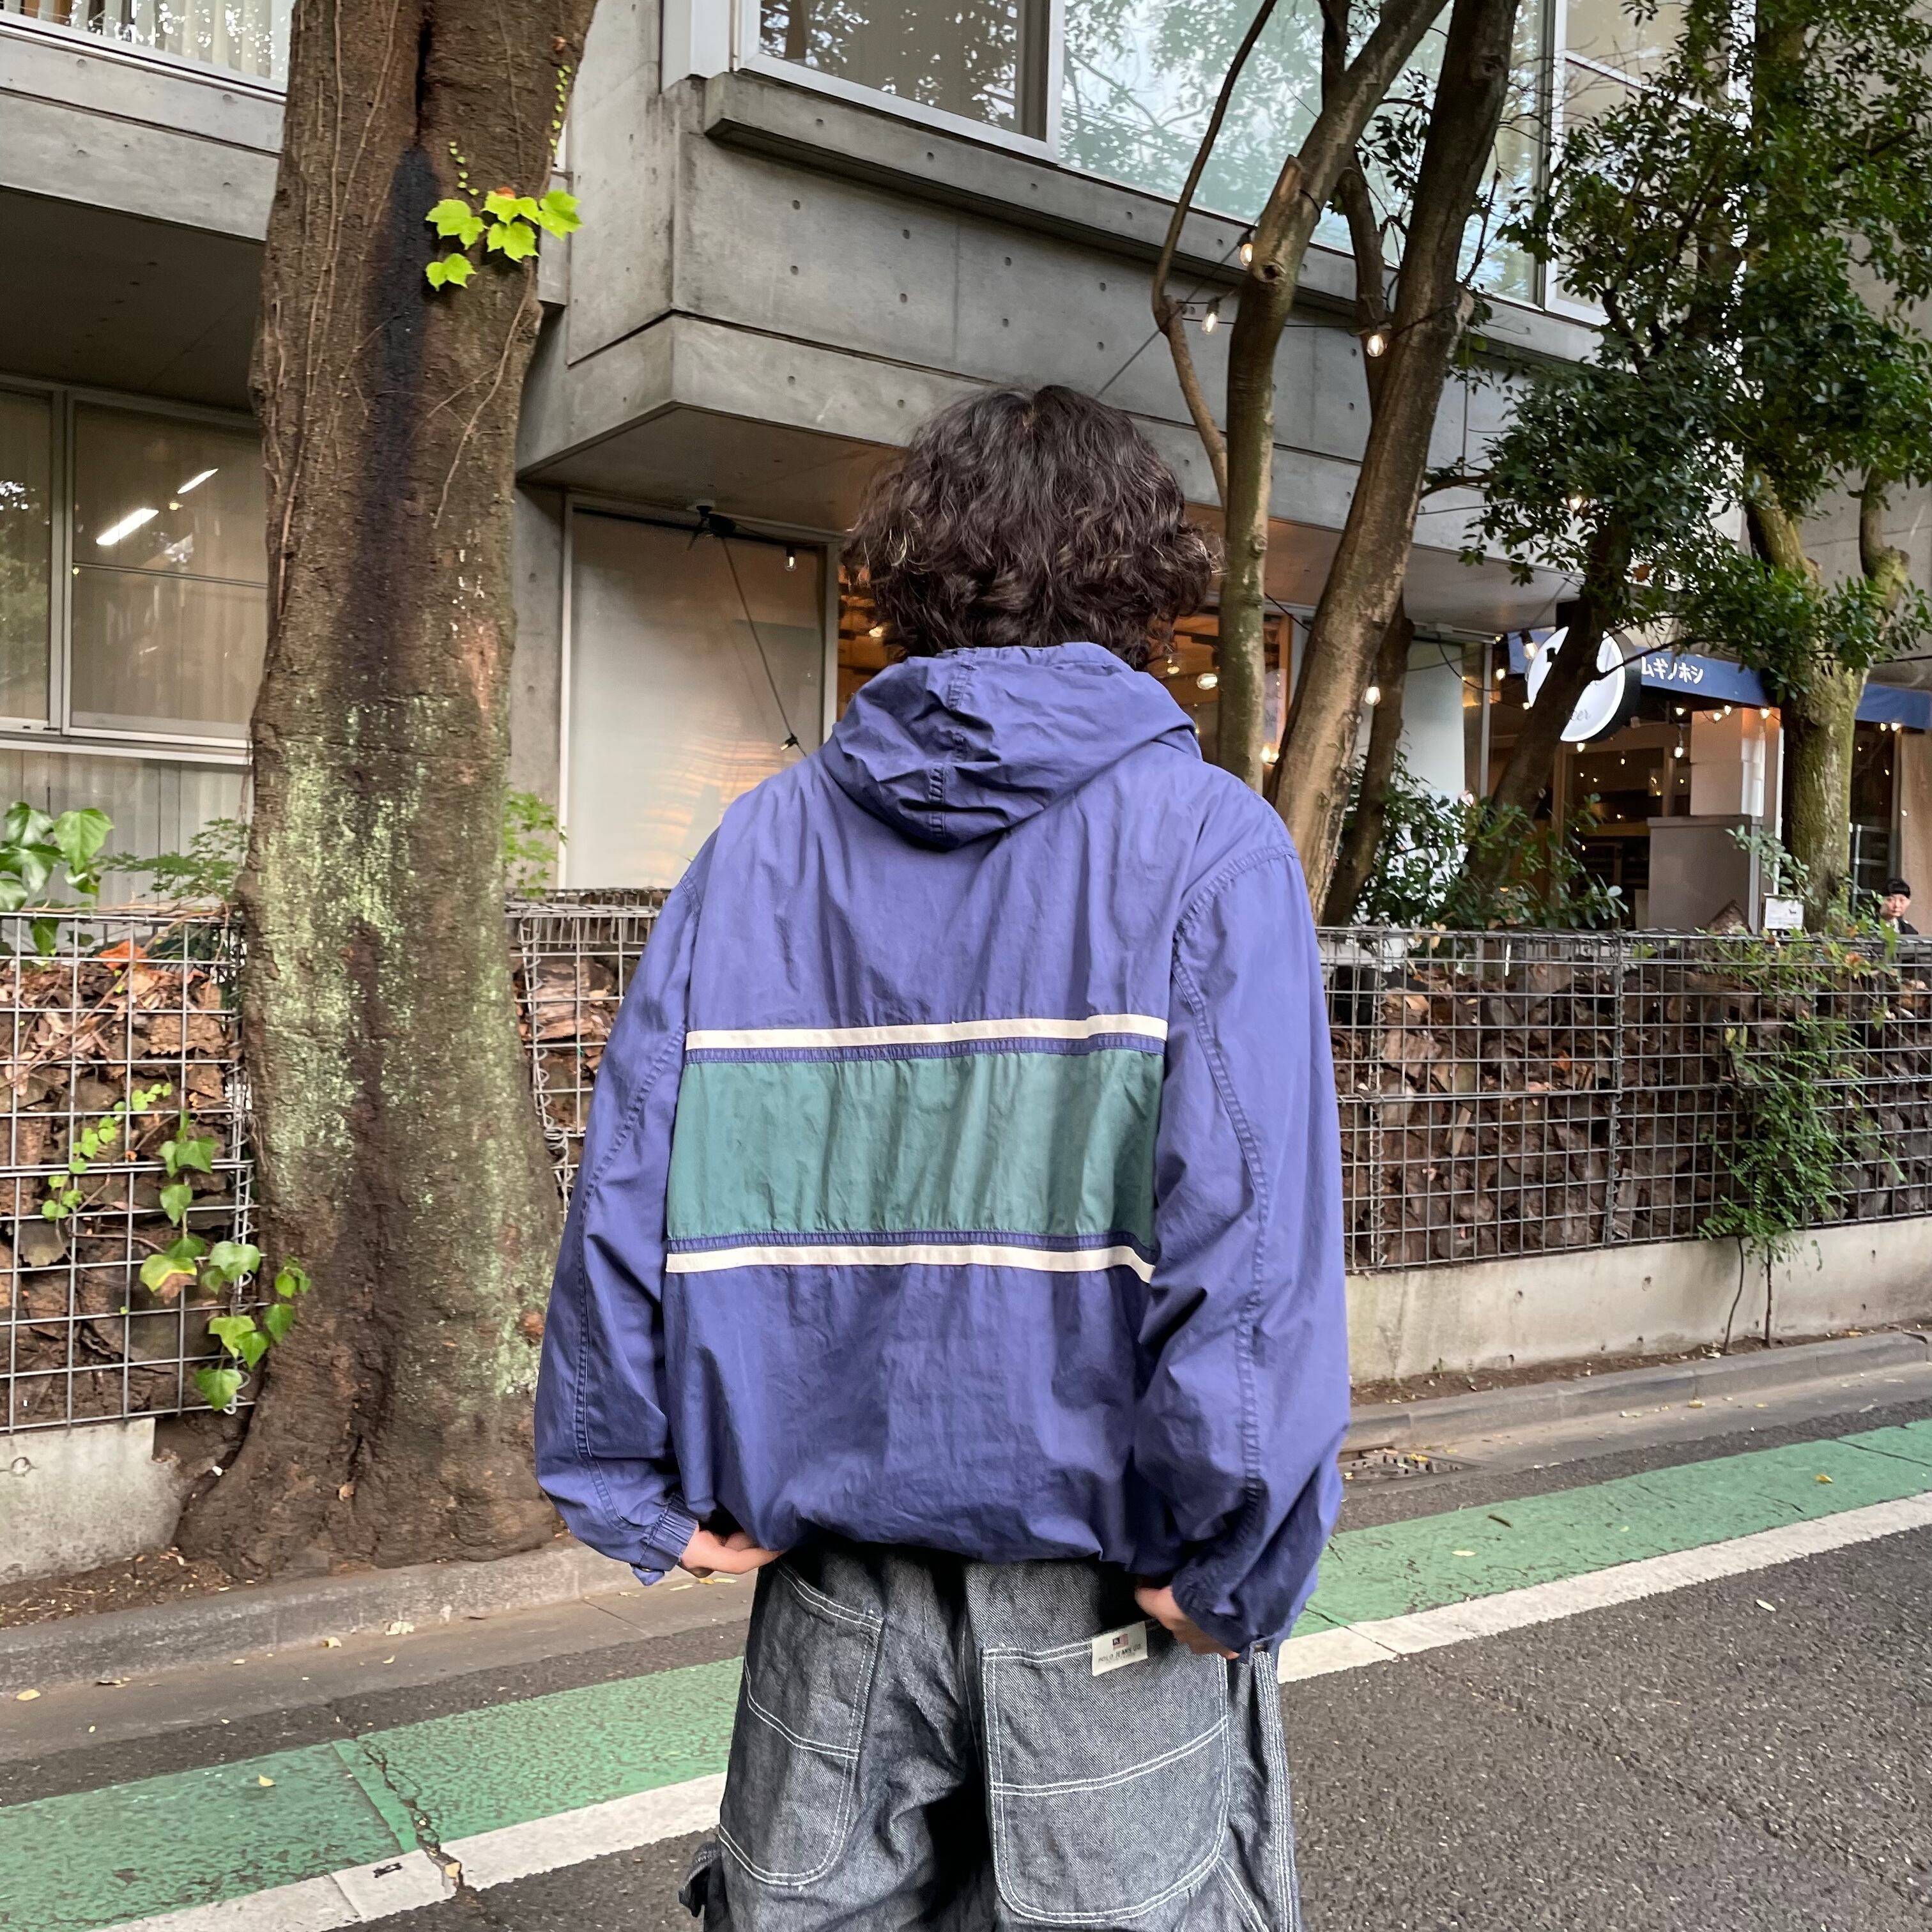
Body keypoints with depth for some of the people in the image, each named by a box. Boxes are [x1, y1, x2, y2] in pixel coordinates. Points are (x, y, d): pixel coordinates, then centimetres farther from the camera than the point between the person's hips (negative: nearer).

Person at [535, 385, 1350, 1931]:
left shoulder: (763, 844, 0)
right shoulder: (1209, 844, -11)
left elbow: (632, 1178, -4)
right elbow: (1251, 1231, -20)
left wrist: (642, 1493, 4)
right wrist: (1228, 1565, -12)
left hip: (833, 1584, 3)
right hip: (1104, 1595, -3)